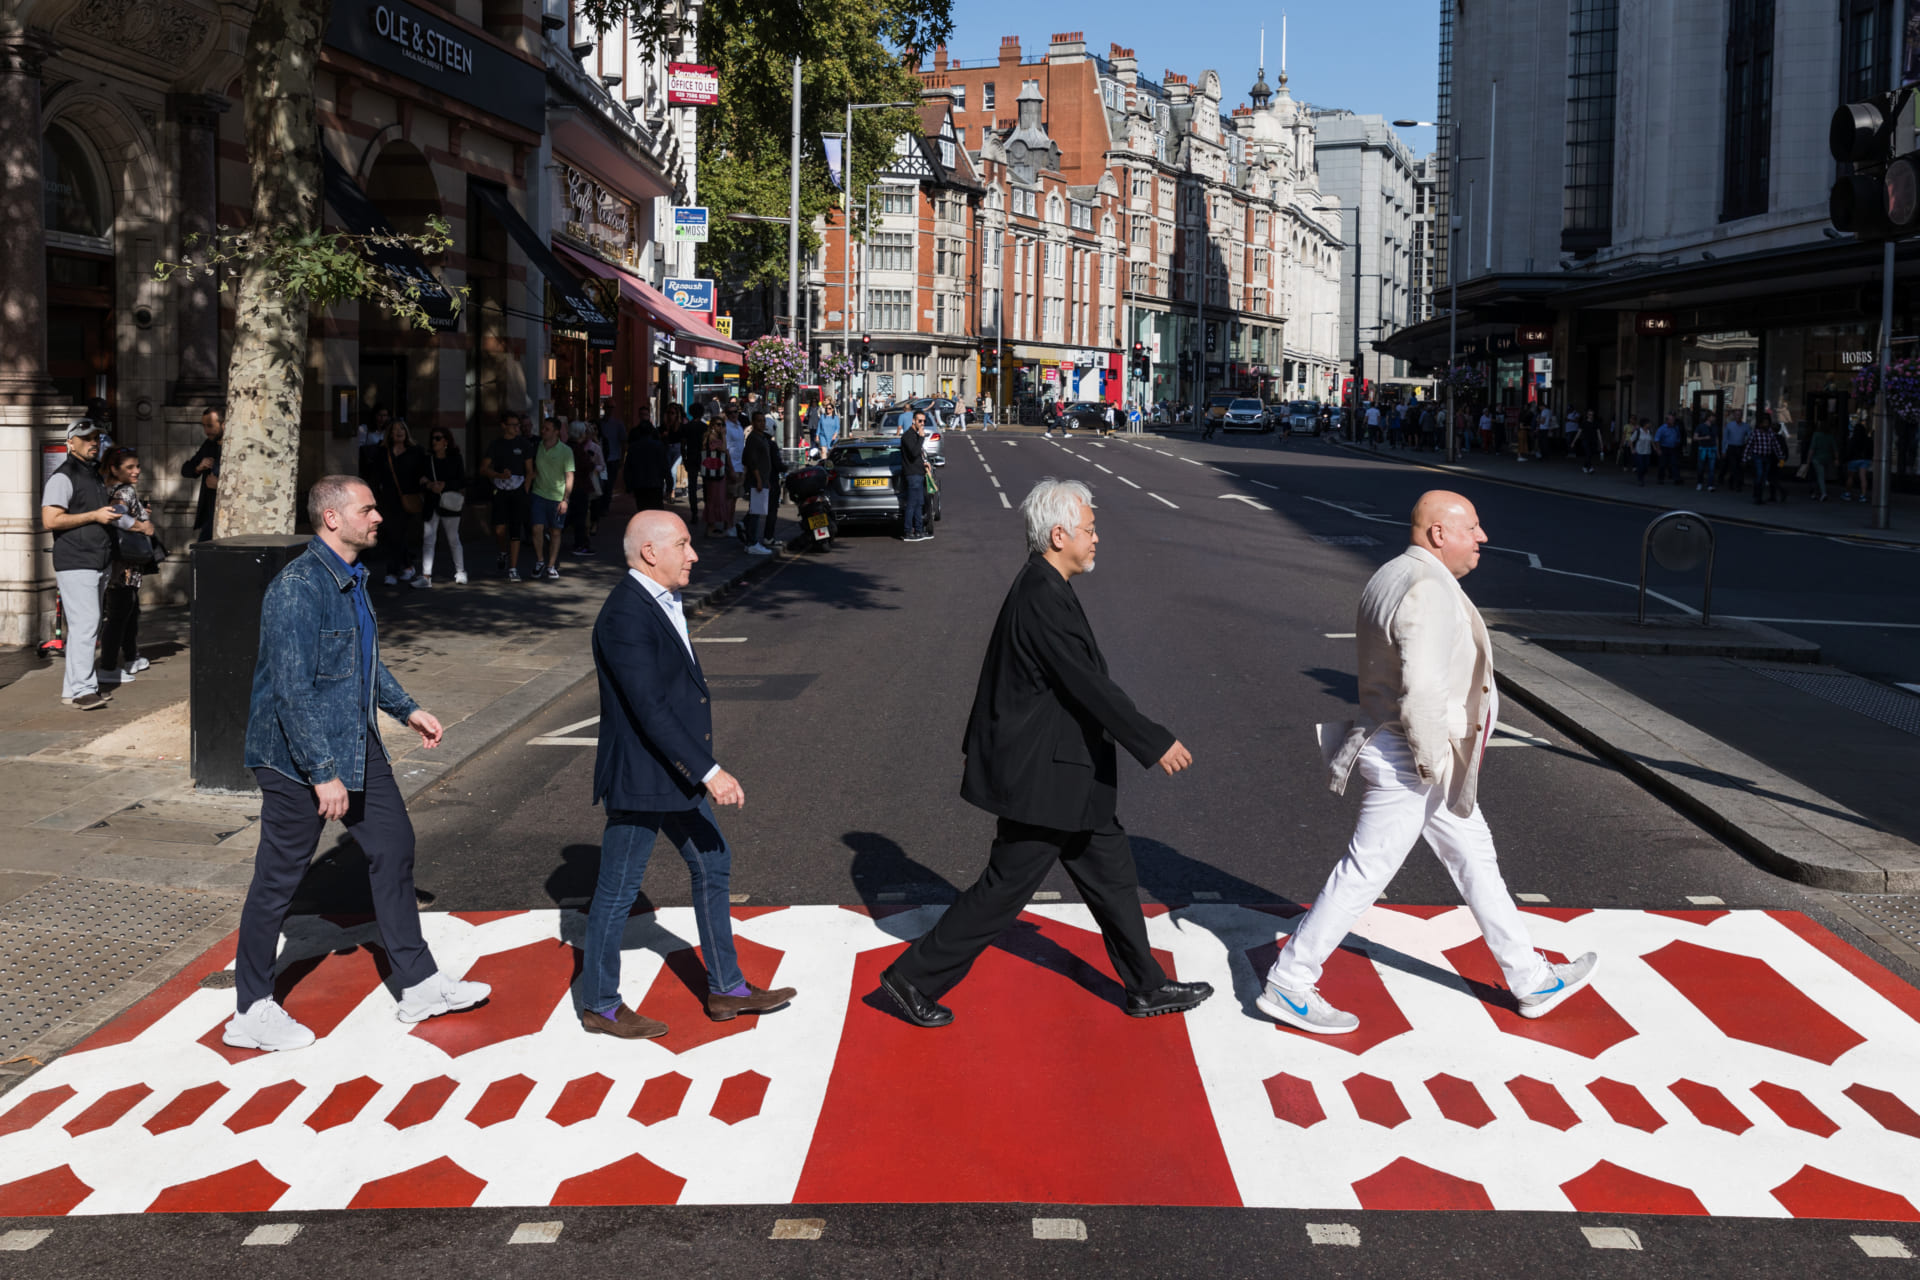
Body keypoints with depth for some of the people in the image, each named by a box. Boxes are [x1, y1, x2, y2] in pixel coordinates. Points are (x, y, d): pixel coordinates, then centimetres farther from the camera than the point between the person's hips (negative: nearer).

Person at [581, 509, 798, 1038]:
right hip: (639, 780, -10)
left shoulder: (662, 602, 8)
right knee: (618, 891, 5)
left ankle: (726, 989, 29)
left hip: (679, 773, 10)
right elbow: (651, 710, -28)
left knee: (713, 866, 16)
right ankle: (599, 1005, 20)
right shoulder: (625, 617, -23)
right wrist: (709, 771, -29)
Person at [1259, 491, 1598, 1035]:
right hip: (1410, 760, -11)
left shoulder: (1391, 576, 9)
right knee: (1365, 874, -2)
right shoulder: (1429, 591, -23)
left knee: (1475, 858, 18)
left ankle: (1531, 980, 29)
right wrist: (1431, 760, -18)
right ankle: (1287, 985, 8)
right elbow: (1421, 689, -29)